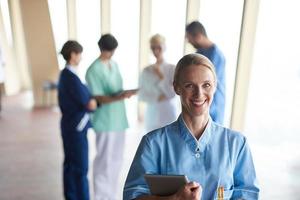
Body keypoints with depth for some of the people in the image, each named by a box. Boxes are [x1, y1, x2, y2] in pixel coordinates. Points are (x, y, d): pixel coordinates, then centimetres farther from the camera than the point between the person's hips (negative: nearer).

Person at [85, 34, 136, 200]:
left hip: (119, 119, 8)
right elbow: (97, 99, -15)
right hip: (105, 121, -7)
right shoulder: (94, 70, -11)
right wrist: (118, 97, -28)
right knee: (104, 161, 1)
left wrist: (126, 93, -1)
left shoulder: (114, 65, 12)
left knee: (116, 160, 15)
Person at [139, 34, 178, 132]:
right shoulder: (146, 71, 1)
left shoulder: (172, 68, -7)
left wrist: (161, 77, -14)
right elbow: (141, 95, -1)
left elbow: (172, 93, -13)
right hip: (152, 115, 3)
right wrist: (157, 98, -14)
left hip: (169, 114, -3)